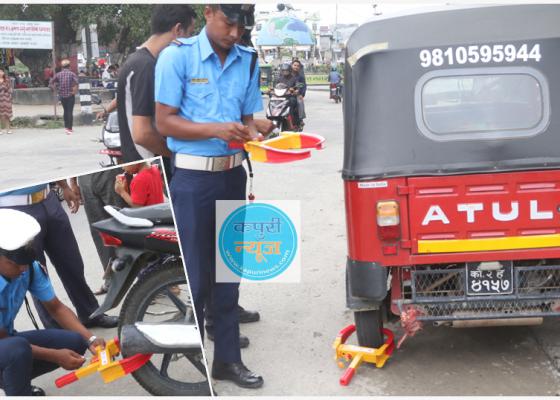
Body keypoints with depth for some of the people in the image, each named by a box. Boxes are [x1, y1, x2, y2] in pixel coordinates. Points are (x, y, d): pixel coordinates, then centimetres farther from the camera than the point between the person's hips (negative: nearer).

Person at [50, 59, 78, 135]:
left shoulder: (58, 74, 3)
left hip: (62, 95, 3)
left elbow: (51, 83, 4)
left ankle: (66, 126, 22)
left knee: (65, 111, 18)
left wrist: (57, 89, 11)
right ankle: (69, 129, -4)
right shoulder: (71, 74, -6)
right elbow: (76, 82, -23)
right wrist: (75, 91, -12)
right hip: (70, 95, -3)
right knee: (70, 112, -1)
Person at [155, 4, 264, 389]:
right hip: (192, 177, -5)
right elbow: (165, 121, -11)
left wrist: (253, 136, -10)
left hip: (233, 174, 5)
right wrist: (216, 129, -23)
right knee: (194, 274, 2)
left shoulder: (249, 60, 7)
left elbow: (247, 116, 12)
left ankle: (228, 358, 24)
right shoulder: (177, 55, -8)